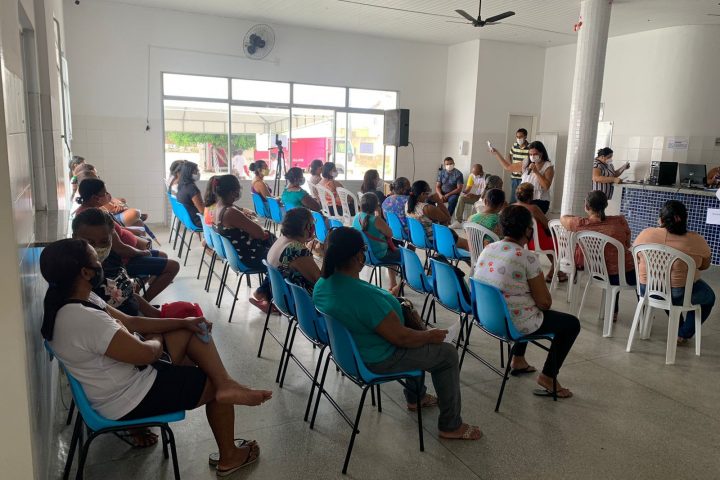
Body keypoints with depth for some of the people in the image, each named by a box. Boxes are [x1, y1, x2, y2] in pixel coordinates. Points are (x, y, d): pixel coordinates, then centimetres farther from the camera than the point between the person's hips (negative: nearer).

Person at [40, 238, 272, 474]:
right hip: (130, 400, -10)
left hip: (129, 372, 10)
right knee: (215, 385, 6)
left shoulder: (77, 300, -2)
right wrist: (158, 342, -4)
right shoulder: (85, 319, -34)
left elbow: (130, 322, 7)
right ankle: (229, 457, 24)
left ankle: (227, 384, -4)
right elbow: (145, 353, -29)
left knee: (193, 332, 10)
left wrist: (183, 322, 3)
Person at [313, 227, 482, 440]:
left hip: (348, 348, 9)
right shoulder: (364, 295, -35)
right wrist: (430, 335, -8)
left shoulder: (322, 284, -7)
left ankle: (415, 397, 42)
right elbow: (401, 337, -26)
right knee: (447, 353, 3)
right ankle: (451, 426, 15)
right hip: (376, 361, -9)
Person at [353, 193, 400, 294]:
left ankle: (393, 285, 37)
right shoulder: (376, 219, -26)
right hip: (379, 256, -8)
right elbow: (390, 234, -13)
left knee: (393, 251, 32)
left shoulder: (356, 217, -5)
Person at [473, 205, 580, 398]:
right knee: (572, 324, 12)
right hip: (514, 323, -7)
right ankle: (548, 376, 13)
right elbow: (545, 303, -13)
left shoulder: (487, 249, 0)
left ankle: (518, 360, 38)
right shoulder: (527, 257, -20)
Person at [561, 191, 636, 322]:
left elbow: (563, 218, 10)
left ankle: (613, 312, 51)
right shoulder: (620, 221, -13)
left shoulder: (580, 224, -12)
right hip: (626, 273, -2)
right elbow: (627, 244, 3)